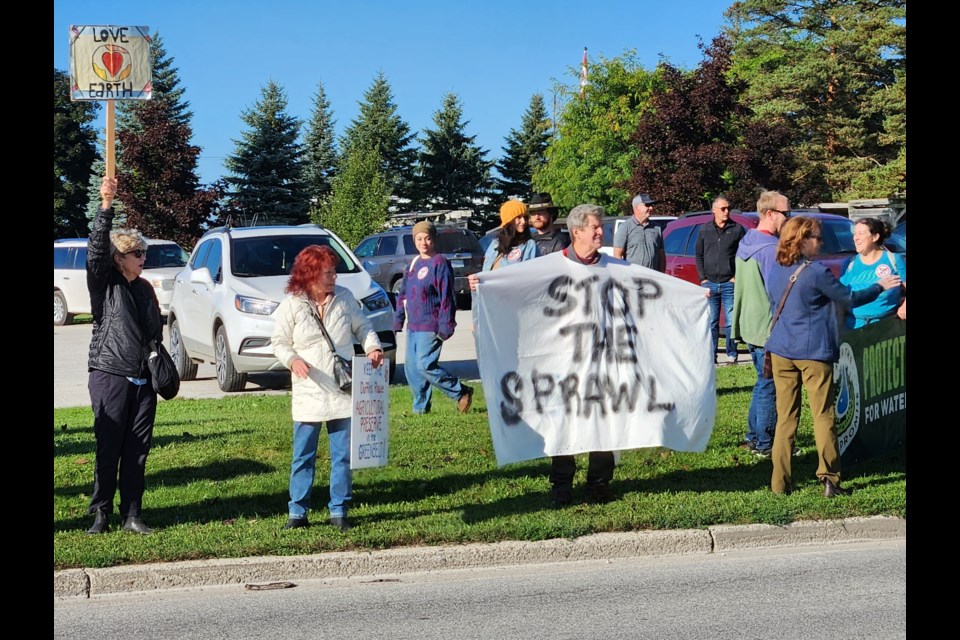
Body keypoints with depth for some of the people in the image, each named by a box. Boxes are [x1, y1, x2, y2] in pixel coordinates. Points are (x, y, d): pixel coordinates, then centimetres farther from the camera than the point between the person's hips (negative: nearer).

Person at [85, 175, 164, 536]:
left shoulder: (144, 288, 15)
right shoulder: (103, 283, -1)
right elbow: (96, 249, -18)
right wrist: (106, 205, -28)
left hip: (143, 380, 5)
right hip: (110, 375, -5)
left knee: (137, 451, 5)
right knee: (108, 450, -3)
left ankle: (131, 515, 10)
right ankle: (101, 515, 5)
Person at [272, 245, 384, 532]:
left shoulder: (344, 298, 4)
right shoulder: (291, 305, -3)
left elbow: (362, 326, 14)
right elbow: (279, 342, 1)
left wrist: (372, 346, -5)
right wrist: (292, 360, -18)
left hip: (343, 391, 2)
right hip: (308, 392, -2)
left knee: (343, 454, 5)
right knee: (303, 455, 1)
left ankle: (339, 510, 14)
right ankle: (298, 511, 9)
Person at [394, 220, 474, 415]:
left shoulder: (440, 263, -10)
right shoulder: (413, 264, 14)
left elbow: (448, 296, -14)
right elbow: (403, 293, 20)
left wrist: (445, 326, -18)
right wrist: (398, 319, 15)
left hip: (430, 327, -8)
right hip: (413, 326, 8)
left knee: (425, 365, -14)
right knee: (411, 367, 8)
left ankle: (462, 393, -2)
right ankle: (420, 407, 18)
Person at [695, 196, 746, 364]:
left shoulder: (737, 230, 3)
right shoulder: (704, 230, 10)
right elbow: (698, 256, 12)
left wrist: (737, 276, -5)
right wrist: (703, 278, 3)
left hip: (729, 283, -2)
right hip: (709, 283, 2)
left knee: (731, 321, -2)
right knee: (711, 321, 4)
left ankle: (732, 354, 5)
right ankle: (711, 354, 9)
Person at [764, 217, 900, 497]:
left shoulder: (774, 271, 5)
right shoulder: (816, 272, -13)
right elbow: (850, 298, -4)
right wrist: (880, 286, 11)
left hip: (781, 351, 5)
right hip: (814, 353, -5)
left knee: (785, 417, 8)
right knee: (823, 415, 2)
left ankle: (780, 482, 7)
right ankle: (829, 478, -2)